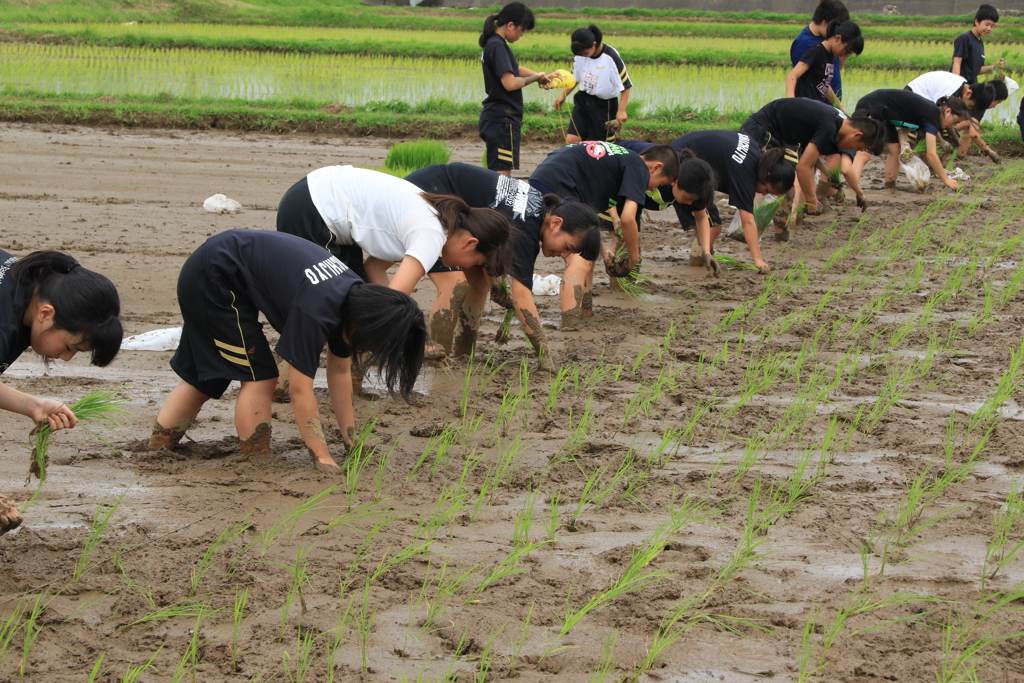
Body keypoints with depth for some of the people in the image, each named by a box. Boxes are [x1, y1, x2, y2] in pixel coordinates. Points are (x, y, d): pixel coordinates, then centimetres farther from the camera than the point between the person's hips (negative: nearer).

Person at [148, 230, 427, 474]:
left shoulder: (356, 297, -7)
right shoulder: (315, 311, -33)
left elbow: (339, 371, 3)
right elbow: (300, 389, -30)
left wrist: (352, 444, 4)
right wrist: (322, 459, -28)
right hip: (215, 278, -9)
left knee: (202, 379, 17)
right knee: (259, 377, -9)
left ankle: (154, 454, 24)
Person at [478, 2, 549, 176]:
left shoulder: (493, 43, 14)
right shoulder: (498, 46, -16)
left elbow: (515, 69, 25)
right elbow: (510, 83, -24)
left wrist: (542, 76, 12)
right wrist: (534, 78, -9)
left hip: (494, 118, 10)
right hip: (502, 120, -10)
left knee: (496, 173, 13)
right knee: (502, 172, -10)